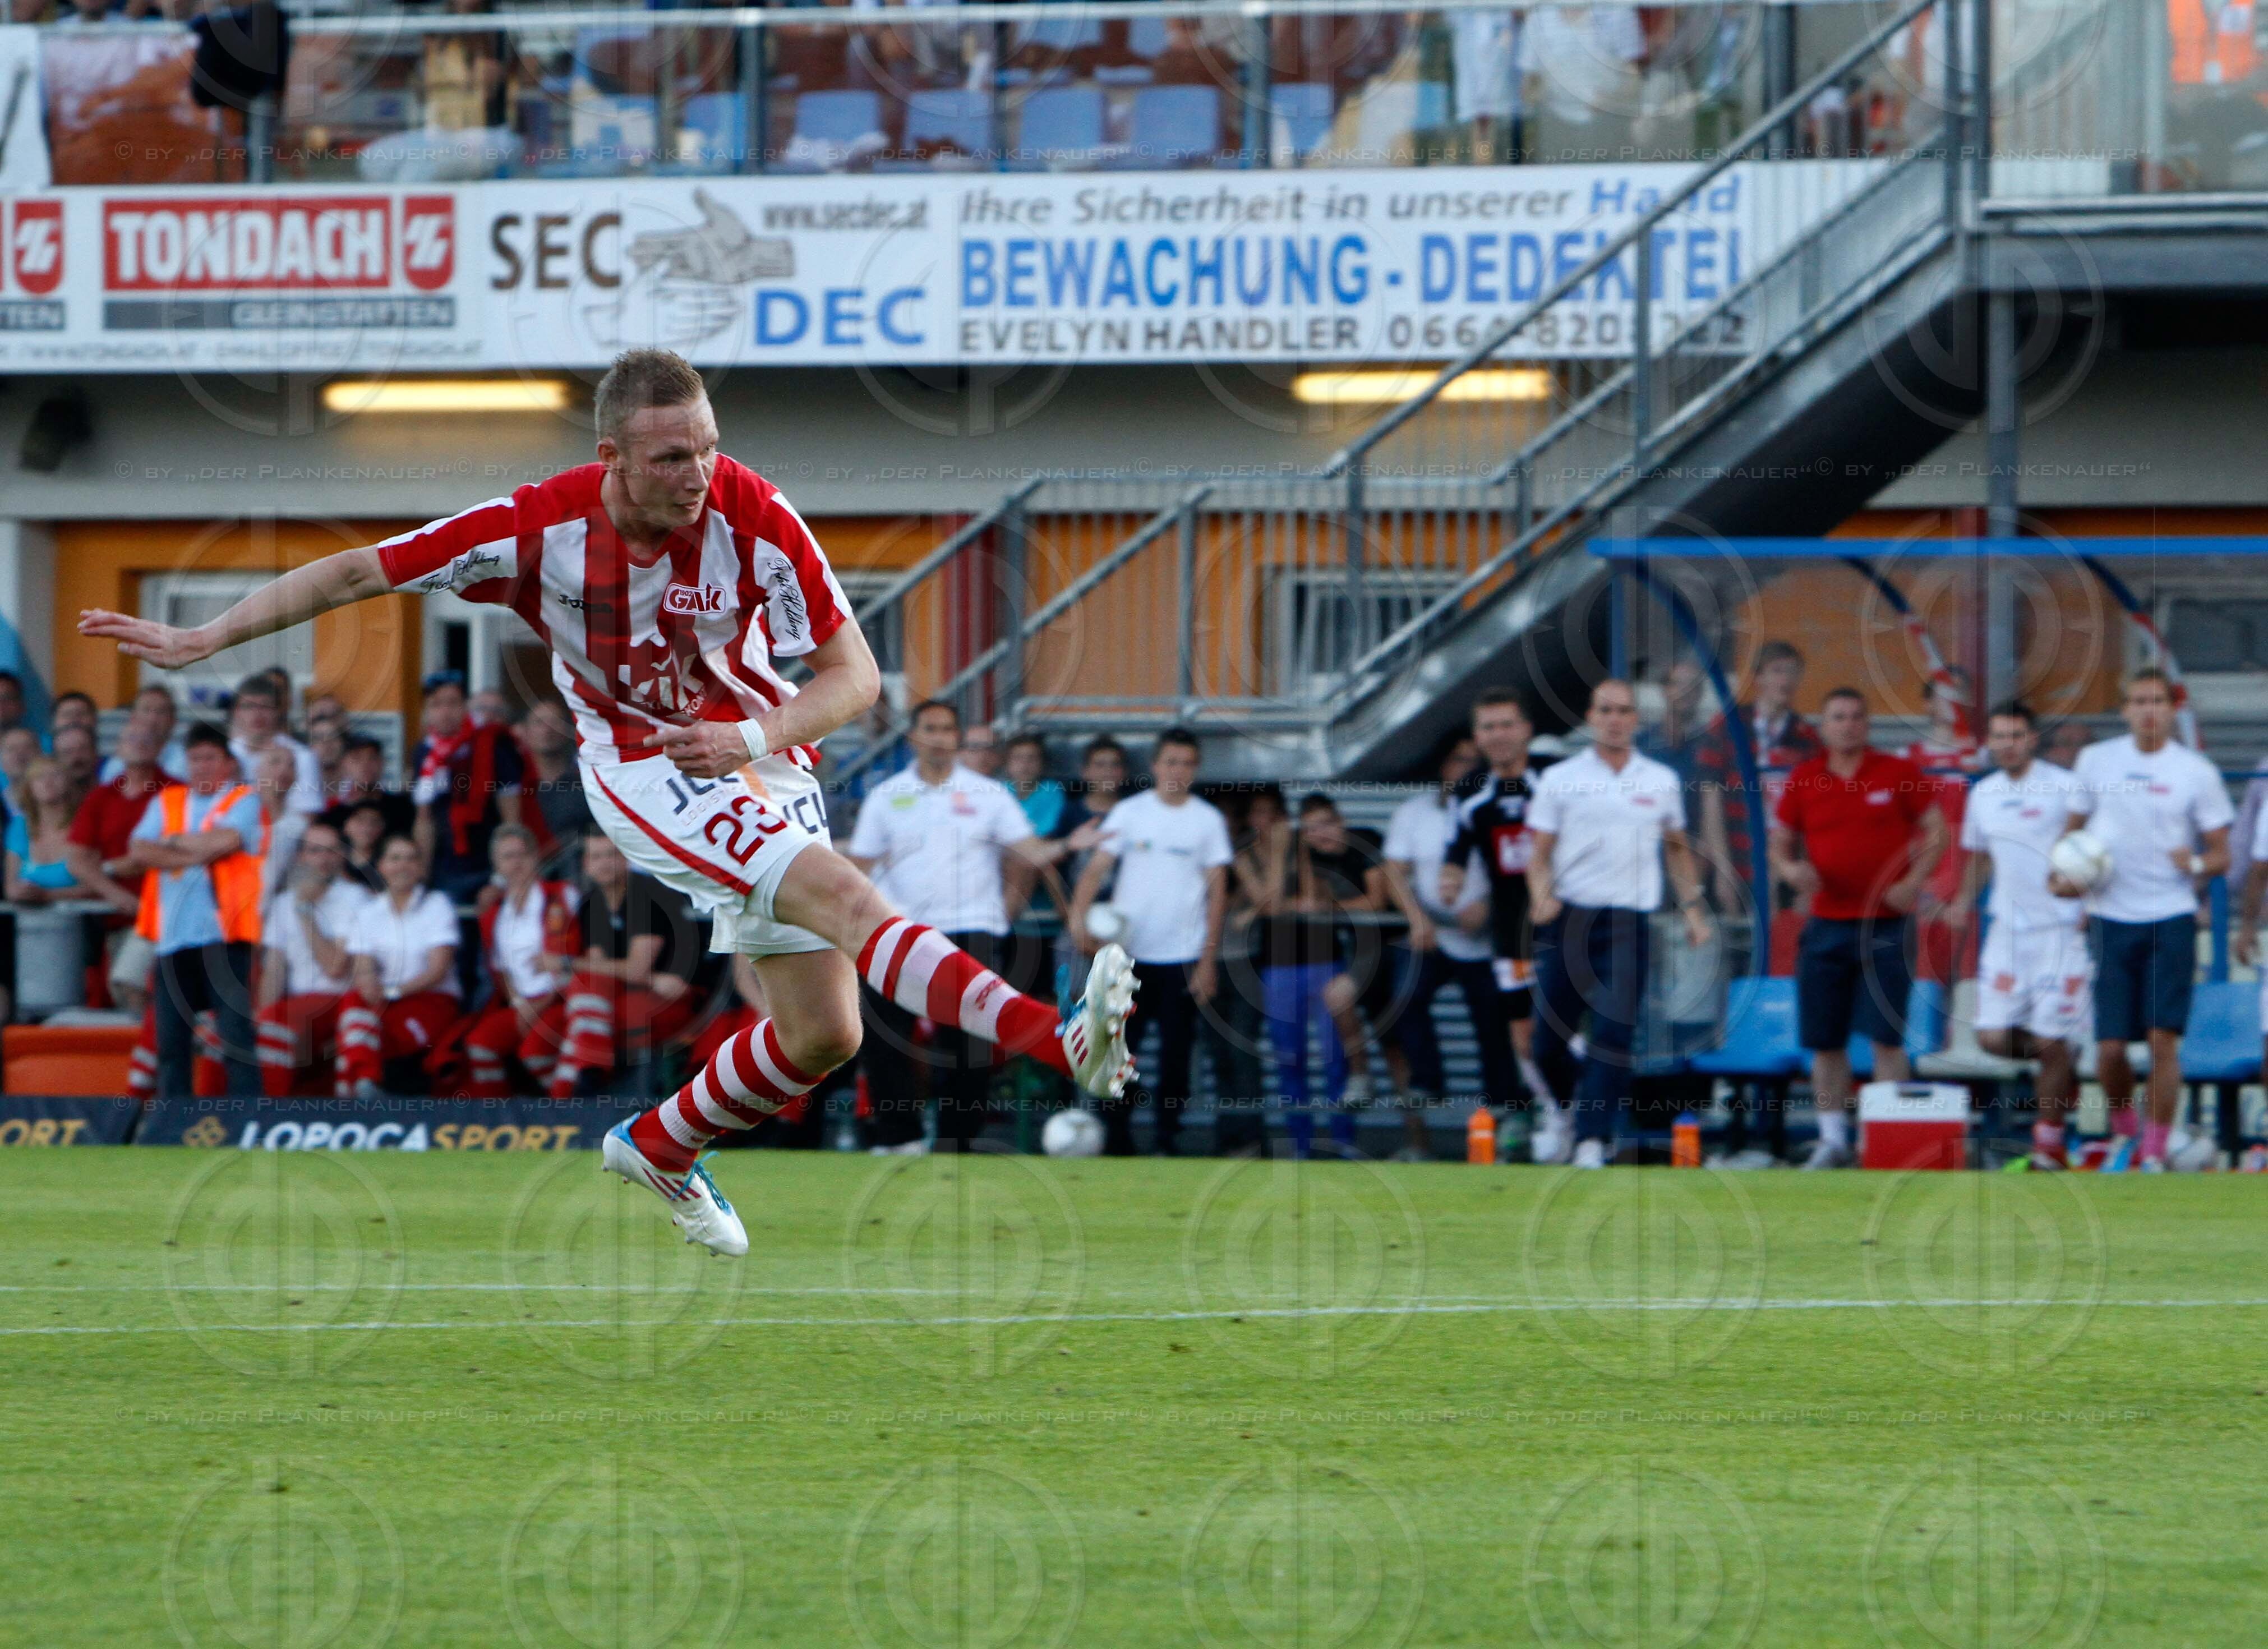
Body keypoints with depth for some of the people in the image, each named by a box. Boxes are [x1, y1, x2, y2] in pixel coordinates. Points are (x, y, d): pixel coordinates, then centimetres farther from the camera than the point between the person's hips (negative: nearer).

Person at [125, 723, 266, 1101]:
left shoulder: (244, 801, 5)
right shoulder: (166, 803, 17)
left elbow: (226, 842, -14)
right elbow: (140, 853, 2)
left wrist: (175, 842, 0)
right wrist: (194, 856, -9)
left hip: (223, 935, -5)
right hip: (172, 937, 5)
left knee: (236, 1034, -10)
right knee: (171, 1038, 5)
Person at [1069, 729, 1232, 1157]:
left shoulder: (1209, 820, 5)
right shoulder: (1128, 813, 4)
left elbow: (1217, 891, 4)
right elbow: (1096, 868, -1)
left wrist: (1208, 960, -2)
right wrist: (1080, 916, -19)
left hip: (1184, 958, 0)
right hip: (1129, 955, 0)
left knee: (1176, 1053, 1)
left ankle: (1168, 1138, 10)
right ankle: (1116, 1137, 7)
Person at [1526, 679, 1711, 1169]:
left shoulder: (1662, 781, 11)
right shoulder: (1560, 779, 6)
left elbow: (1678, 849, 23)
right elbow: (1539, 852, 4)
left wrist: (1694, 908, 16)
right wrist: (1542, 898, -15)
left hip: (1629, 922, 0)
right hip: (1568, 920, 0)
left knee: (1615, 1033, -16)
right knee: (1548, 1042, 2)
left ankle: (1592, 1139, -15)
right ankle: (1572, 1104, 33)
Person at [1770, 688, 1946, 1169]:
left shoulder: (1898, 774, 0)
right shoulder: (1803, 781, 7)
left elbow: (1937, 831, 3)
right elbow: (1779, 844, 13)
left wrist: (1914, 881, -10)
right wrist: (1790, 869, -10)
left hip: (1884, 925, -3)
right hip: (1826, 925, 3)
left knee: (1886, 1035, -6)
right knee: (1825, 1040, 4)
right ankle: (1832, 1141, 13)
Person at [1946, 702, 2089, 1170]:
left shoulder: (2064, 788, -8)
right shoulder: (1983, 794, 10)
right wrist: (1964, 901, 10)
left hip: (2061, 927, -5)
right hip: (2007, 930, 5)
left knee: (2052, 1042, -4)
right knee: (1993, 1038, -4)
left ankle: (2049, 1143, 11)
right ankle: (2063, 1066, 26)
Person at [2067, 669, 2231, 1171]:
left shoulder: (2197, 772, 1)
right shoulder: (2095, 761, 6)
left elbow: (2220, 855, 4)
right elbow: (2073, 829, 17)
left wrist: (2197, 864, -18)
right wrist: (2063, 877, -2)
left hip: (2171, 919, -2)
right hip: (2110, 918, 2)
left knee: (2163, 1039, -9)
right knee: (2109, 1049, -1)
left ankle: (2155, 1153, 0)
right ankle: (2124, 1128, 25)